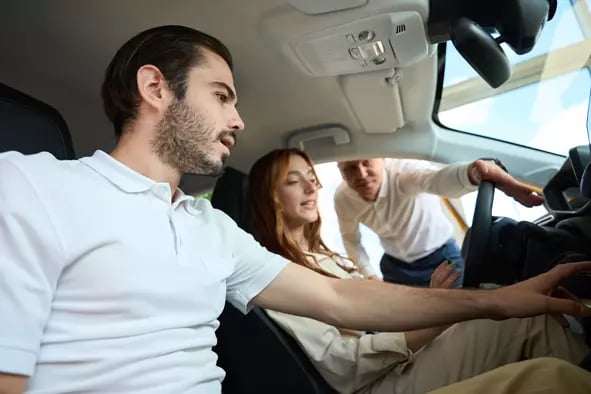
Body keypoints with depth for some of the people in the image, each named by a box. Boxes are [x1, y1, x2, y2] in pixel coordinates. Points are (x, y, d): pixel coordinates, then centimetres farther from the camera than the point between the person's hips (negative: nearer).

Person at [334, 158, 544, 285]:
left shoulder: (404, 170, -33)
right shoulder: (343, 199, -18)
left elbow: (441, 178, -58)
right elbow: (351, 239, 3)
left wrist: (475, 172, -79)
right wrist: (369, 275, -6)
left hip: (441, 258, -3)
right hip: (395, 266, 3)